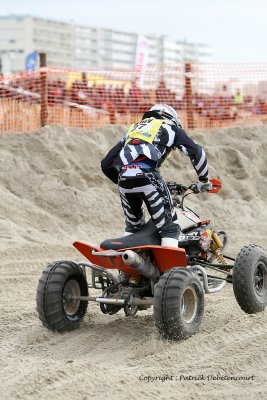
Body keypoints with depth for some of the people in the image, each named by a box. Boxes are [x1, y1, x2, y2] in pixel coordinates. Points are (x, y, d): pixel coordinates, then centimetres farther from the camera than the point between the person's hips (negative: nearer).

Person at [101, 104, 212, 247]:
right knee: (169, 228, 1)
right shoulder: (170, 127, 25)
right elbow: (196, 152, 14)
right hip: (148, 177, -5)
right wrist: (204, 180, 25)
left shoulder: (133, 128, 35)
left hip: (124, 179, 5)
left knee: (133, 227, 24)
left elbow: (106, 164, 30)